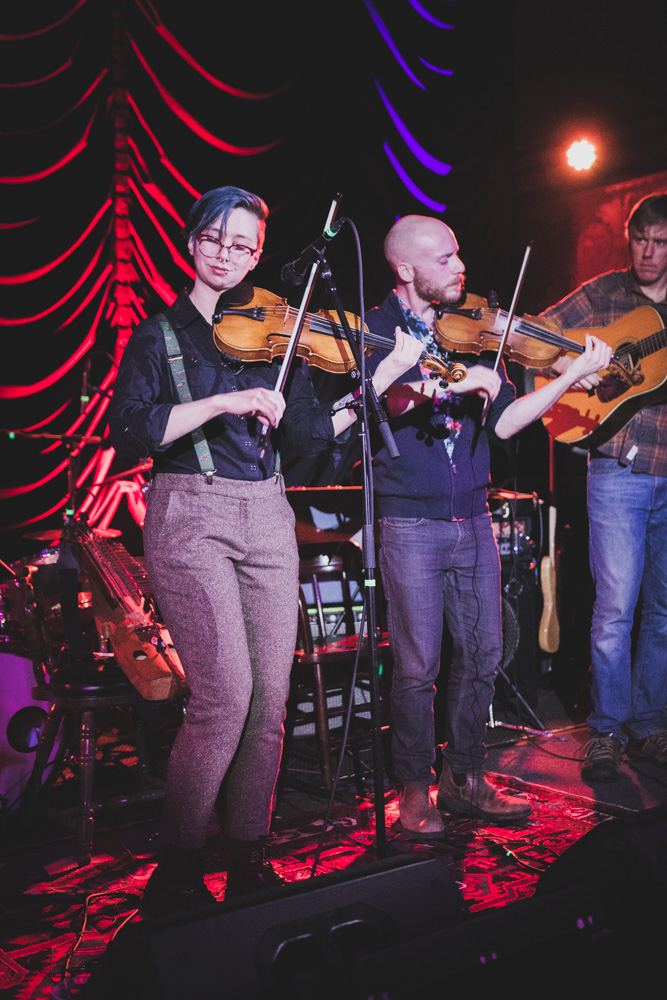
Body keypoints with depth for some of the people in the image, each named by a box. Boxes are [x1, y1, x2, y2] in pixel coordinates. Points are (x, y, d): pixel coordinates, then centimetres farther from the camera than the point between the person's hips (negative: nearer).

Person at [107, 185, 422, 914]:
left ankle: (249, 862, 16)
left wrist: (384, 376, -3)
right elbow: (129, 433, -7)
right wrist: (221, 402, -16)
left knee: (270, 699, 0)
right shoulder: (158, 335, 8)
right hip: (191, 518, -4)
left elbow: (310, 434, 7)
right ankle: (174, 872, 2)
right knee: (227, 692, -15)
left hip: (267, 522, 4)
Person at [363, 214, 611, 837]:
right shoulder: (374, 329, -1)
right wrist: (454, 381, -28)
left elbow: (503, 421, 7)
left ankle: (463, 777, 26)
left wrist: (573, 375, -1)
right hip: (410, 522, -5)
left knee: (482, 654, 9)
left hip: (472, 519, 5)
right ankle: (414, 787, 18)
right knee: (418, 666, 0)